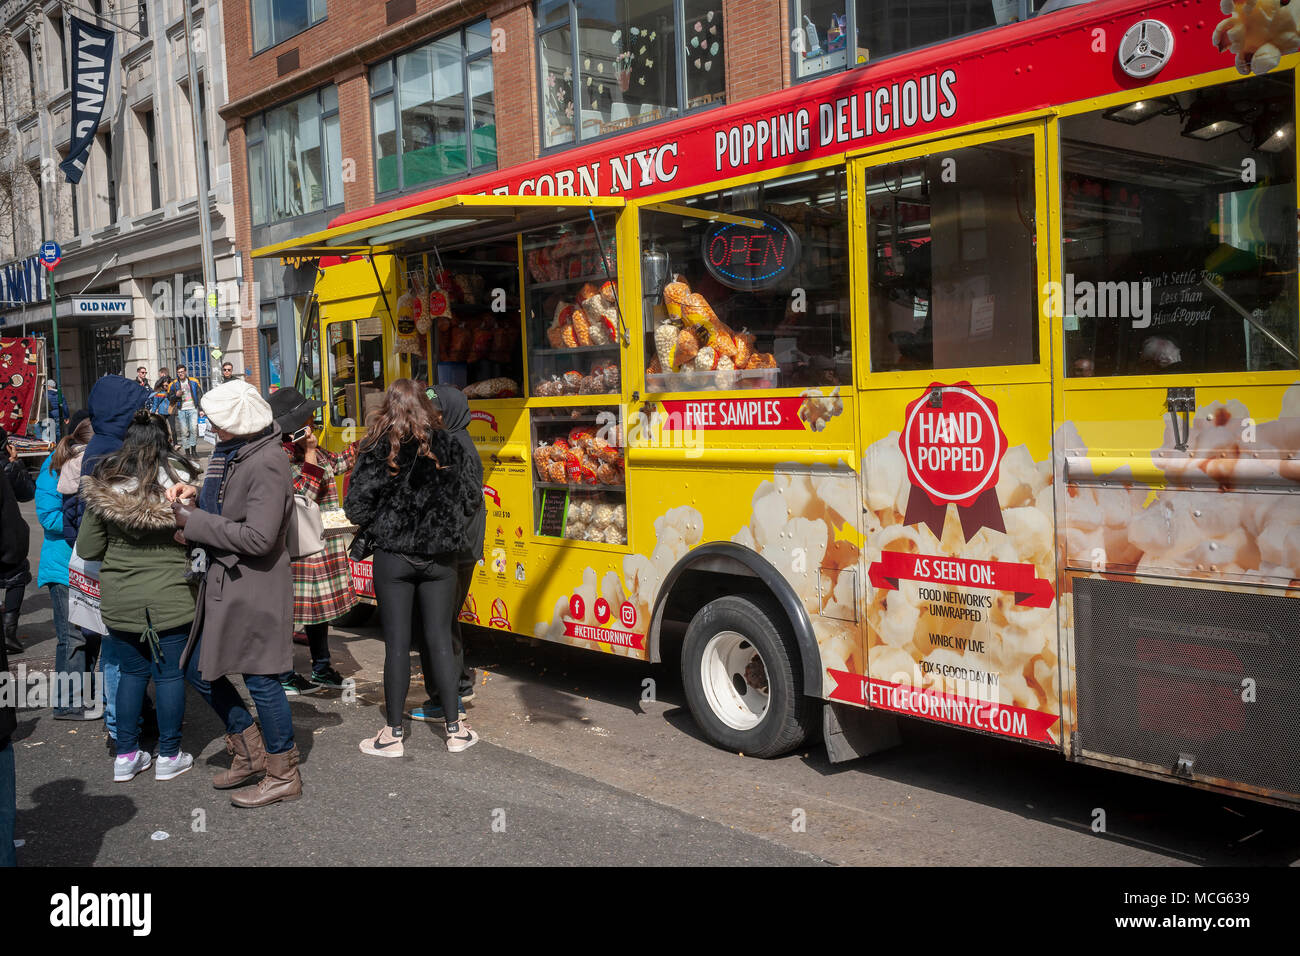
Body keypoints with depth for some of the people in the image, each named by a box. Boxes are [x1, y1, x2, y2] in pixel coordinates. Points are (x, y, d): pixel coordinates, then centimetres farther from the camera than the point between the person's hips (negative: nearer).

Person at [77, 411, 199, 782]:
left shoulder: (102, 485, -3)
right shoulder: (182, 479, -10)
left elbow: (87, 550, 1)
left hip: (118, 599, 3)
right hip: (170, 597, -3)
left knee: (132, 672, 17)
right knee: (170, 673, 8)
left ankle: (126, 755, 23)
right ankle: (169, 756, 18)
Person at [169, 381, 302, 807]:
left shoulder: (267, 463, -20)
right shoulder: (230, 453, 10)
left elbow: (258, 537, -25)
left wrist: (194, 521, -16)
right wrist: (195, 496, 1)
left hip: (253, 587, -10)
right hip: (222, 581, 10)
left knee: (261, 679, 1)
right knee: (199, 670, 16)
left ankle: (283, 775, 17)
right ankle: (249, 753, 32)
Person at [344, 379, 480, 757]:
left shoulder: (376, 450, -7)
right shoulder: (449, 446, -1)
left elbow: (356, 507, -9)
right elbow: (471, 500, 2)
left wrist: (377, 527, 12)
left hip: (393, 557, -2)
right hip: (440, 557, 2)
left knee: (397, 643, 5)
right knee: (440, 638, 9)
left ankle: (393, 734, 13)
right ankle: (454, 729, 15)